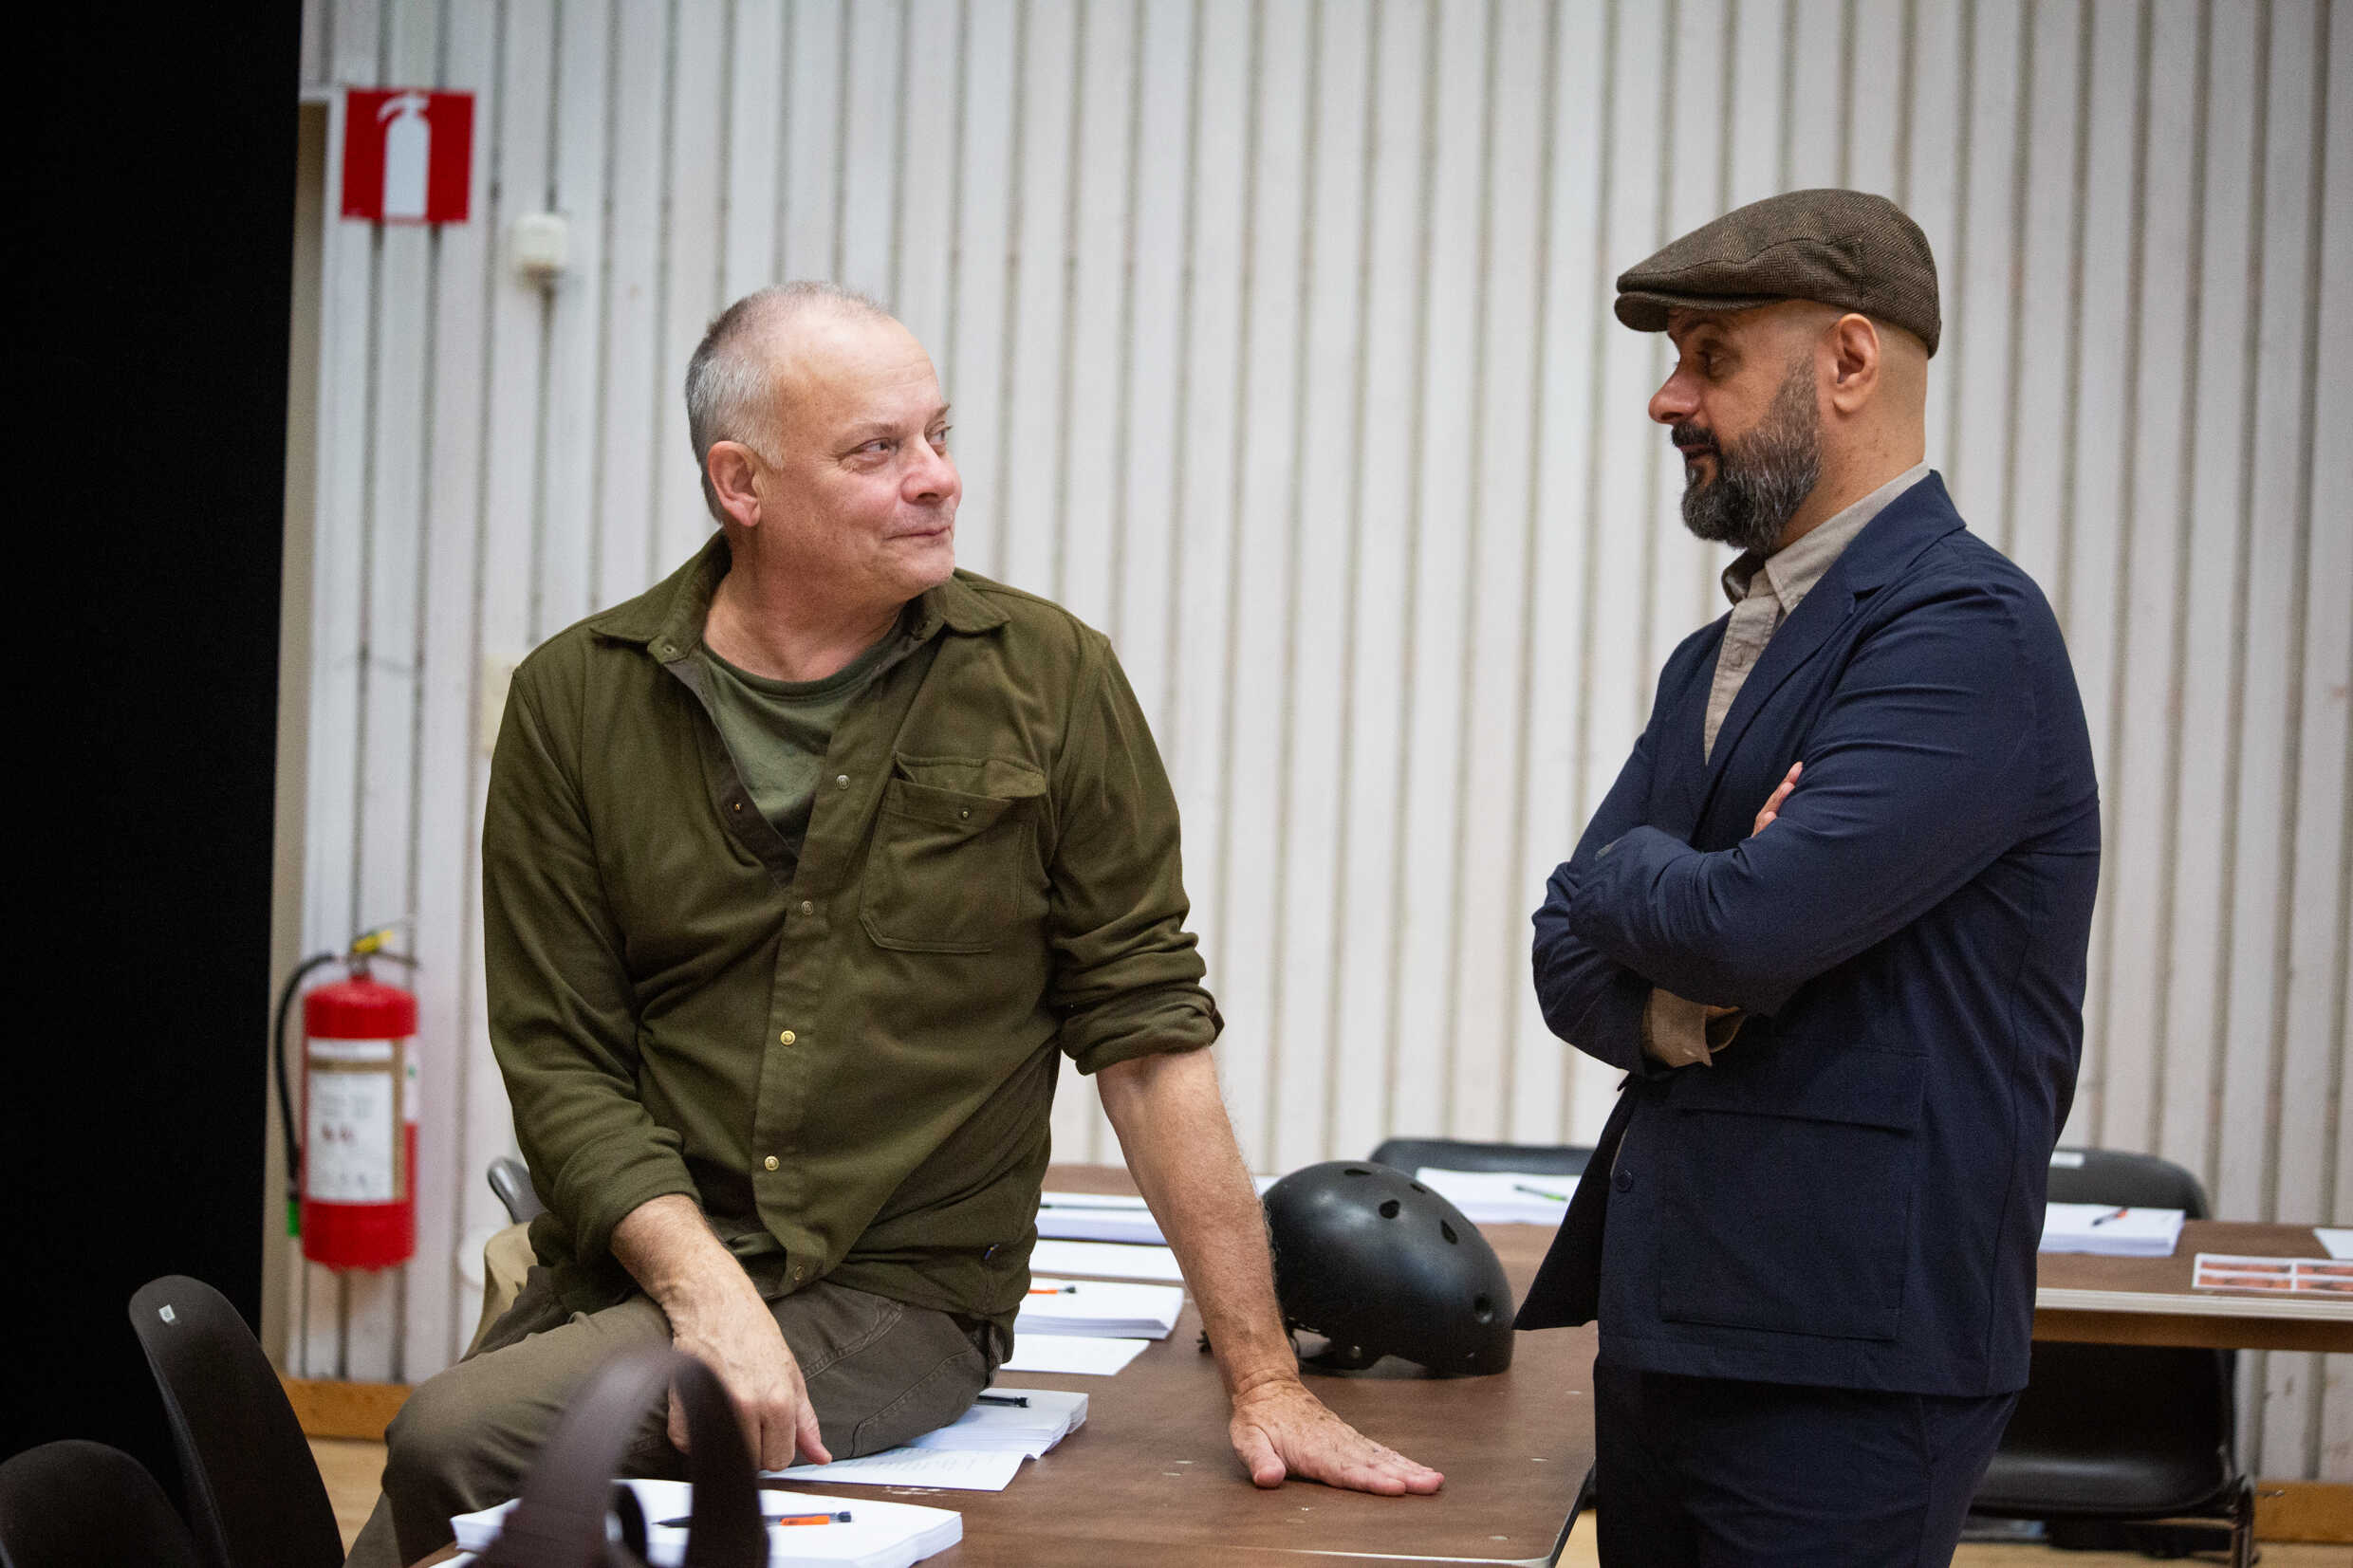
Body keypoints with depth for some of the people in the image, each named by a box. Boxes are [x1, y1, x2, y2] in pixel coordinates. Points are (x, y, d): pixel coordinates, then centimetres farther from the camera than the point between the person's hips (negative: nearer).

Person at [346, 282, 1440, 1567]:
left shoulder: (1050, 683, 0)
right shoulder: (575, 700, 3)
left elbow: (1148, 1031, 1)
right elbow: (560, 1060, -1)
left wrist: (1266, 1381, -2)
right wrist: (707, 1292, -18)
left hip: (900, 1297, -2)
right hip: (634, 1264, 3)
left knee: (454, 1446, -24)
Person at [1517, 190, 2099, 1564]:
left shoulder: (1966, 628, -13)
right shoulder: (1714, 661, 16)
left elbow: (1752, 921, -24)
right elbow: (1572, 961, 11)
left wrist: (1631, 875, -2)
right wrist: (1676, 998, -12)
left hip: (1846, 1362, -8)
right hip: (1664, 1323, 8)